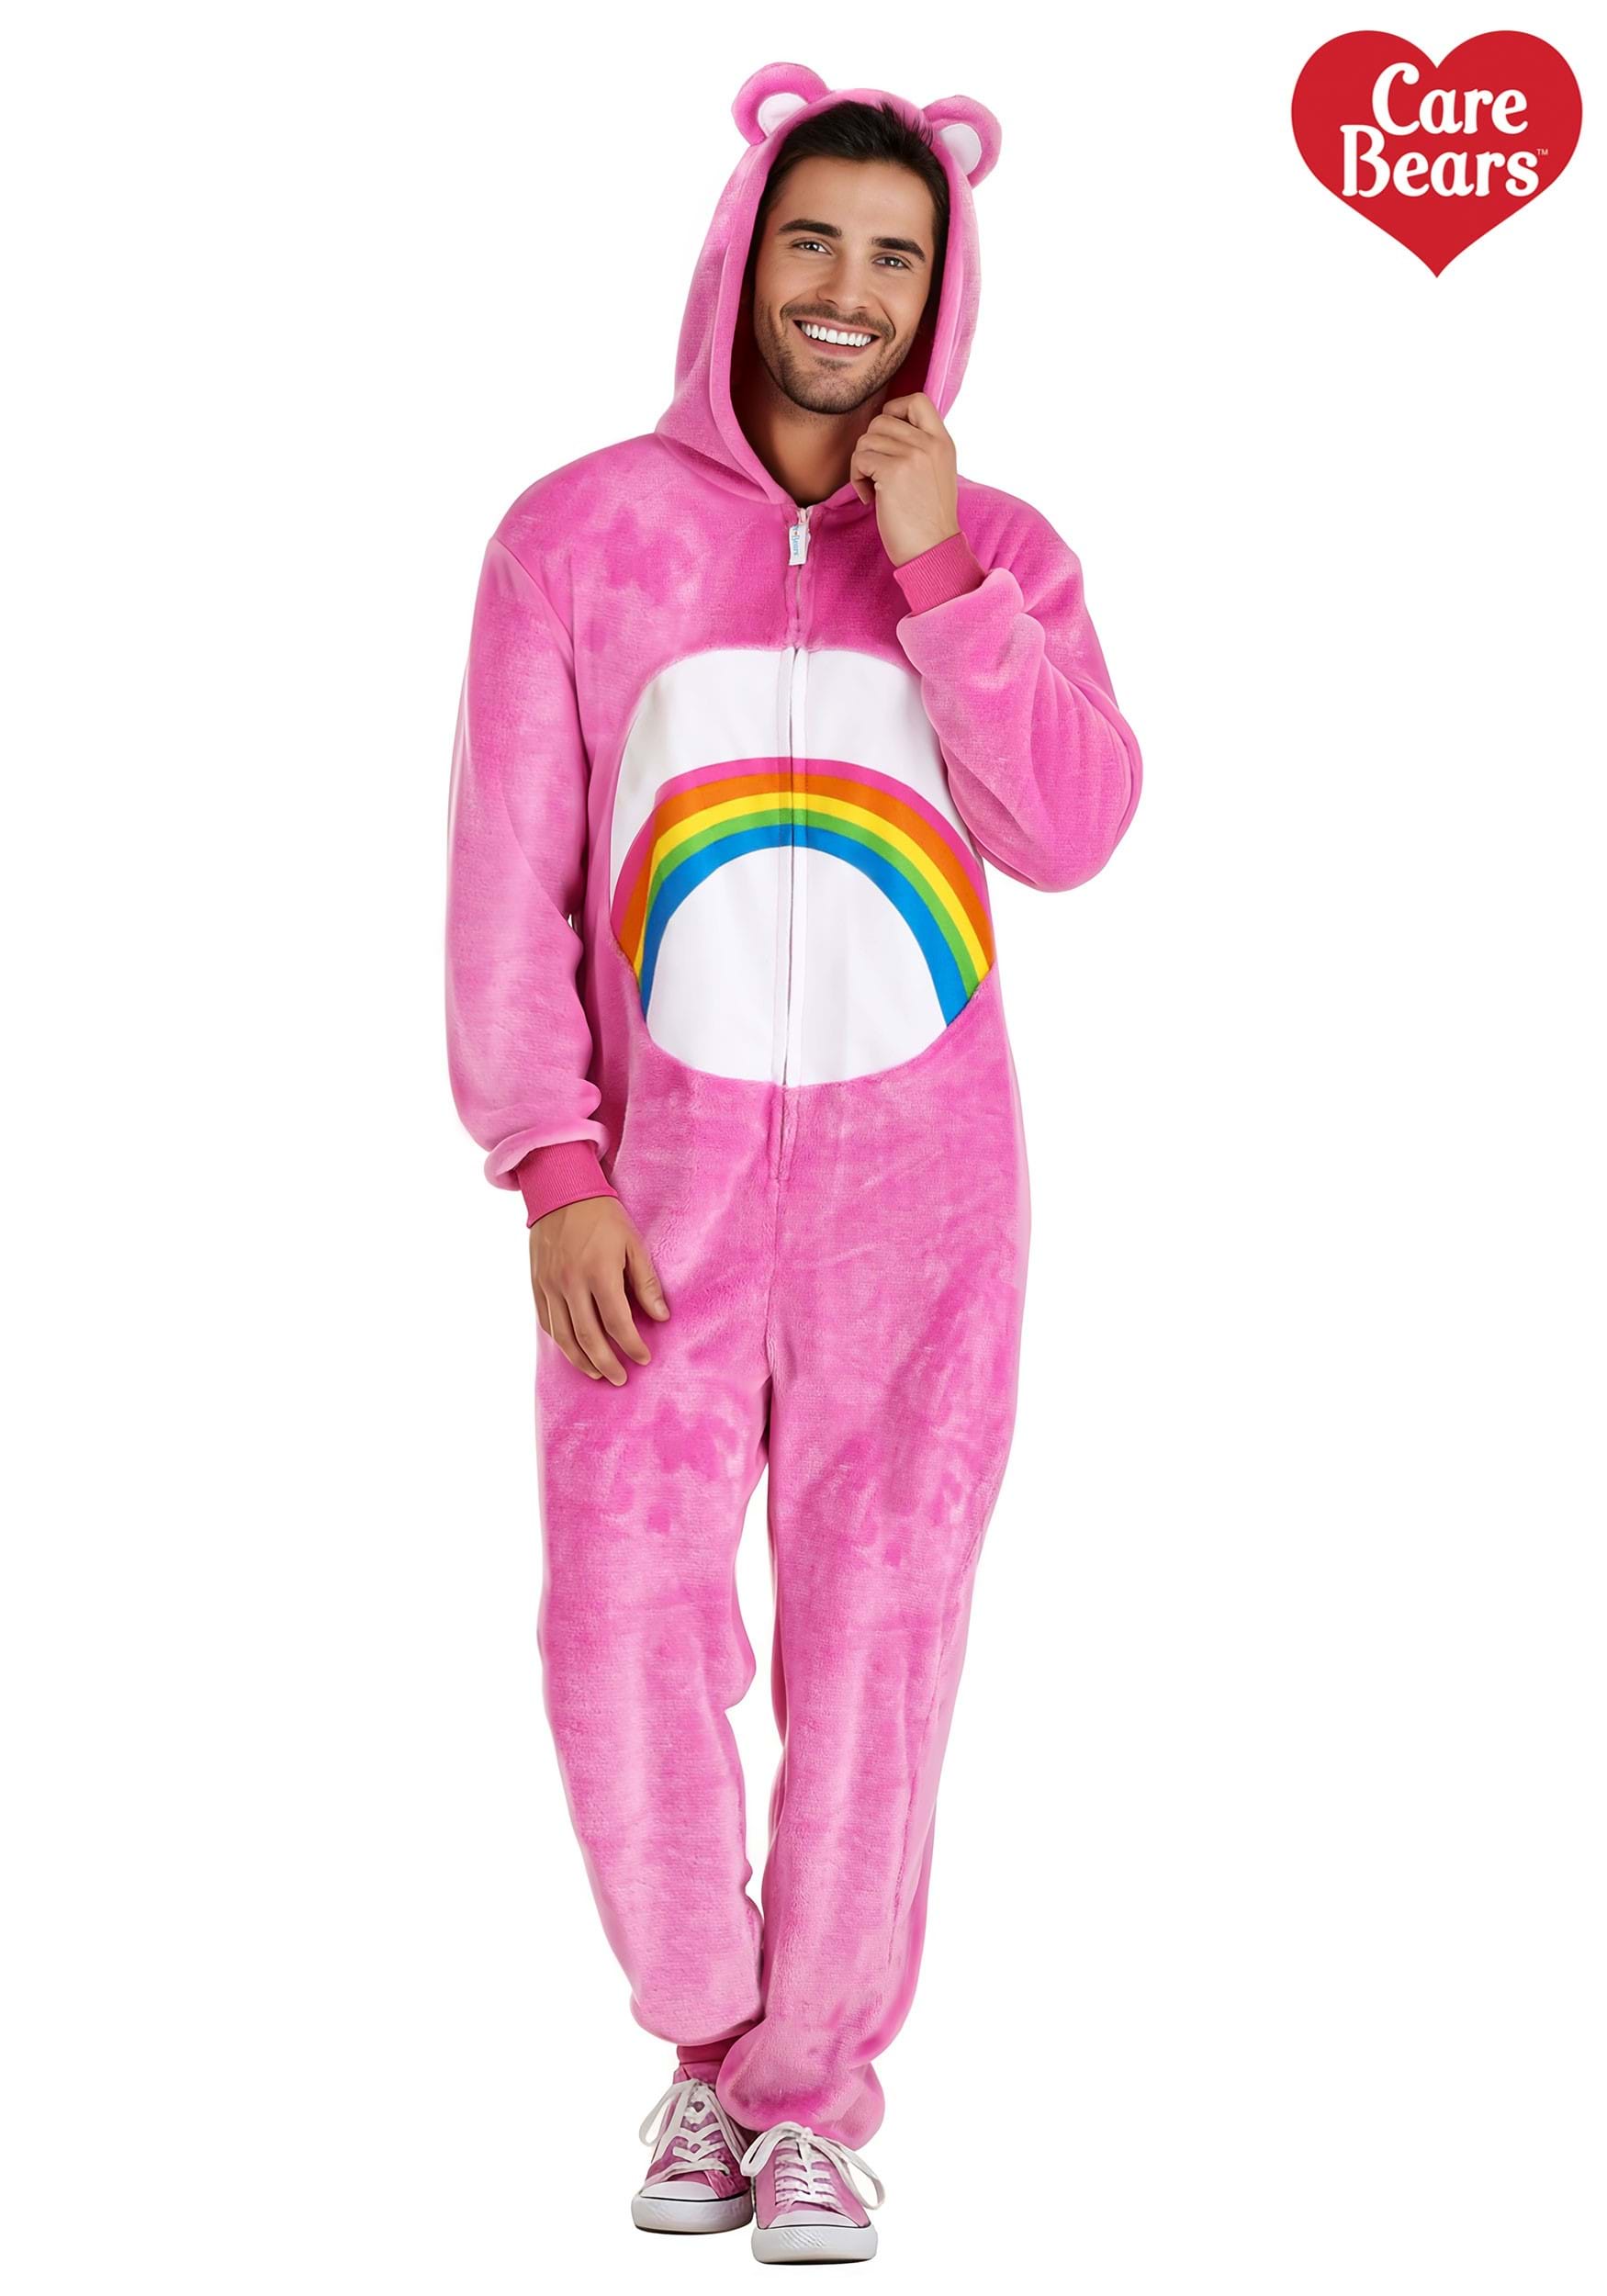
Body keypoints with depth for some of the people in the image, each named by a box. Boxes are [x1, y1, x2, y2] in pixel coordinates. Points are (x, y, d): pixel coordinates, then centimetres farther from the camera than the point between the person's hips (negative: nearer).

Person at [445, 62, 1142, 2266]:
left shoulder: (1005, 555, 4)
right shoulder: (583, 532, -2)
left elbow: (1073, 832, -11)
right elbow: (510, 878, -4)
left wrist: (933, 566, -16)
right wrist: (555, 1178, -11)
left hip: (915, 1184, 1)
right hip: (661, 1180, -1)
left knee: (875, 1642, 2)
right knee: (625, 1633, -4)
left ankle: (813, 2096, 18)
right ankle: (707, 2042, 21)